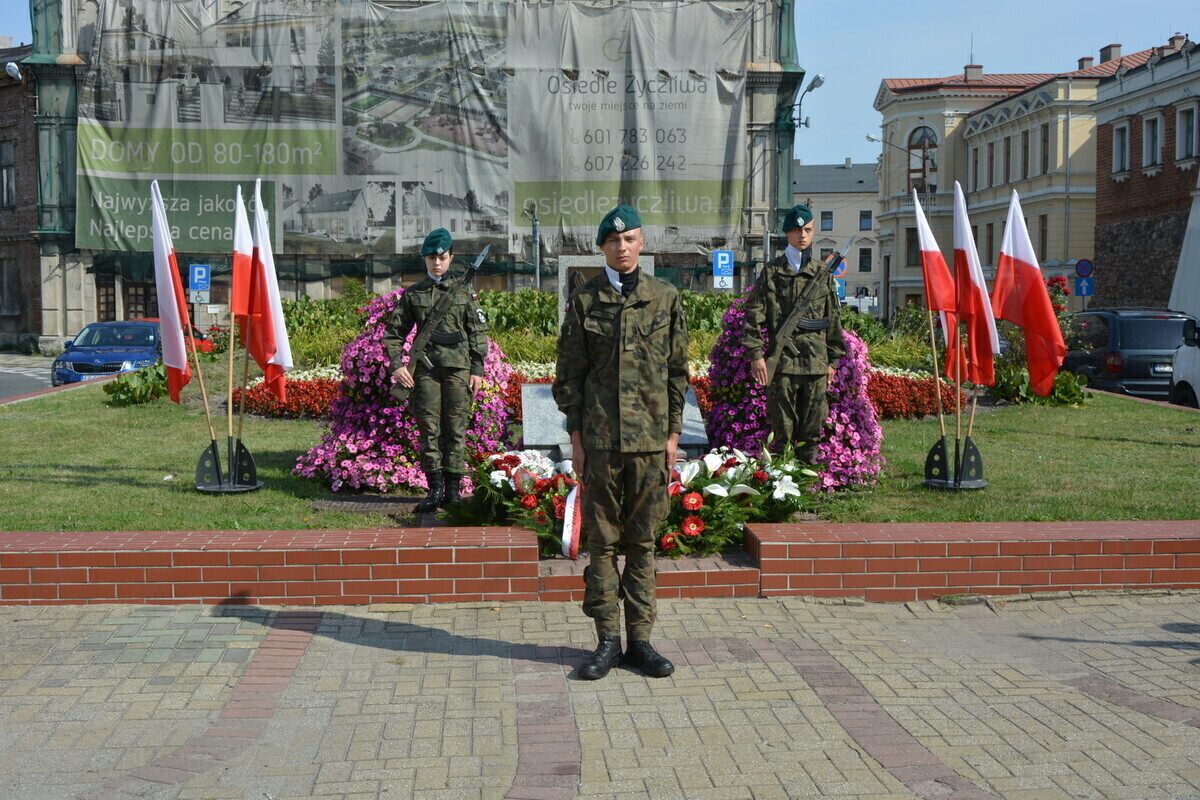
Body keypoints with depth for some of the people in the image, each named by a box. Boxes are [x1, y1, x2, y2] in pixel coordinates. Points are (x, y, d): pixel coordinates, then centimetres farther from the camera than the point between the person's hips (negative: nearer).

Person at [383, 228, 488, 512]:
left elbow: (478, 332, 8)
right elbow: (393, 332, 11)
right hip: (426, 368, 1)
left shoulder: (464, 292, 7)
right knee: (429, 428, 0)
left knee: (456, 428, 1)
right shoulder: (412, 294, 8)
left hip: (458, 368, -1)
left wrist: (477, 369, 2)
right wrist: (396, 365, -2)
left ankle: (452, 489, 7)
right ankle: (435, 489, 6)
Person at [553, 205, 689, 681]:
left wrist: (673, 433, 4)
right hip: (599, 438, -1)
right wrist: (575, 437, 0)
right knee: (601, 540, 3)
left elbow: (677, 370, 9)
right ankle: (608, 639, 13)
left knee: (643, 541, 7)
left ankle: (640, 639, 15)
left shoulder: (665, 298, 6)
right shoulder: (583, 301, 3)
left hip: (650, 437, 1)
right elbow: (569, 374, 5)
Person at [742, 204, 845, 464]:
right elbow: (754, 314, 1)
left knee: (812, 430, 5)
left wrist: (832, 360, 12)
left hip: (816, 361, 2)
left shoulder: (823, 273, 12)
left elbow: (834, 318, 15)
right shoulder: (771, 272, 5)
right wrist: (755, 354, -8)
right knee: (782, 428, 0)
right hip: (782, 360, -2)